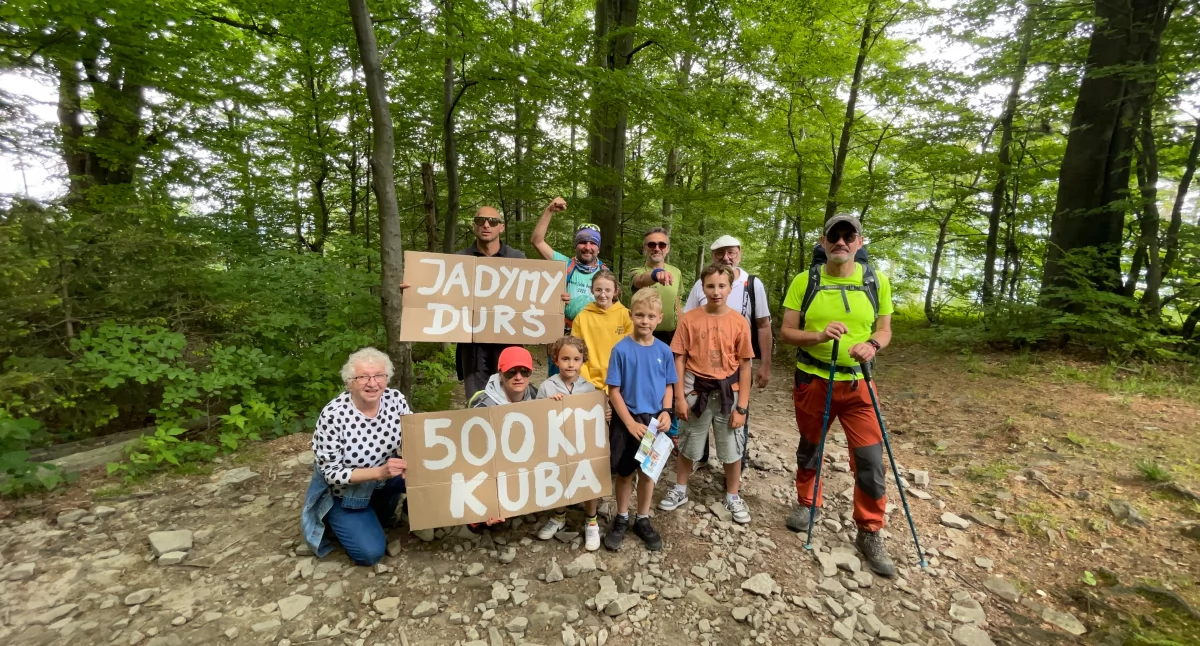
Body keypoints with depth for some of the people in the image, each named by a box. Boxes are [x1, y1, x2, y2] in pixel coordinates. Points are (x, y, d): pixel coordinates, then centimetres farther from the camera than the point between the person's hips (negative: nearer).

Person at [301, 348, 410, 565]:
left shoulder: (395, 399, -18)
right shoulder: (333, 415, -30)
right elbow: (331, 473, -23)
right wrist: (379, 472, -36)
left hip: (383, 476, 4)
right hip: (344, 490, -4)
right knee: (370, 552, -12)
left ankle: (381, 514, 9)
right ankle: (335, 521, 18)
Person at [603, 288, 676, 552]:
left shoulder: (663, 351, -4)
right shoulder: (621, 349, -14)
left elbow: (667, 386, 6)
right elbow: (614, 391, -11)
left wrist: (666, 412, -10)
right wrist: (630, 423, -15)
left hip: (653, 420, 3)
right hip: (626, 421, -3)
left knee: (648, 471, 16)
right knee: (625, 473, 12)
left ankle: (643, 520, 36)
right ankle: (621, 519, 34)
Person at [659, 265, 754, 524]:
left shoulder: (739, 322, -6)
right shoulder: (689, 319, -8)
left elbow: (744, 366, -3)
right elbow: (679, 360, -5)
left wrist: (742, 406, -5)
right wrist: (679, 397, -8)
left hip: (727, 392, 0)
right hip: (695, 390, 0)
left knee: (732, 449, 13)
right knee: (688, 446, 16)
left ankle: (733, 497, 35)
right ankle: (680, 490, 37)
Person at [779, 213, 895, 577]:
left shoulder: (877, 282, 0)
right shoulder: (804, 282, -4)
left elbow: (884, 330, 6)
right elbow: (786, 332, -6)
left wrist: (872, 345, -17)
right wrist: (819, 335, -25)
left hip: (857, 384, 1)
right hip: (812, 381, 0)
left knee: (870, 460, 0)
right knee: (809, 450, 16)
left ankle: (870, 533, 19)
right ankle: (807, 503, 40)